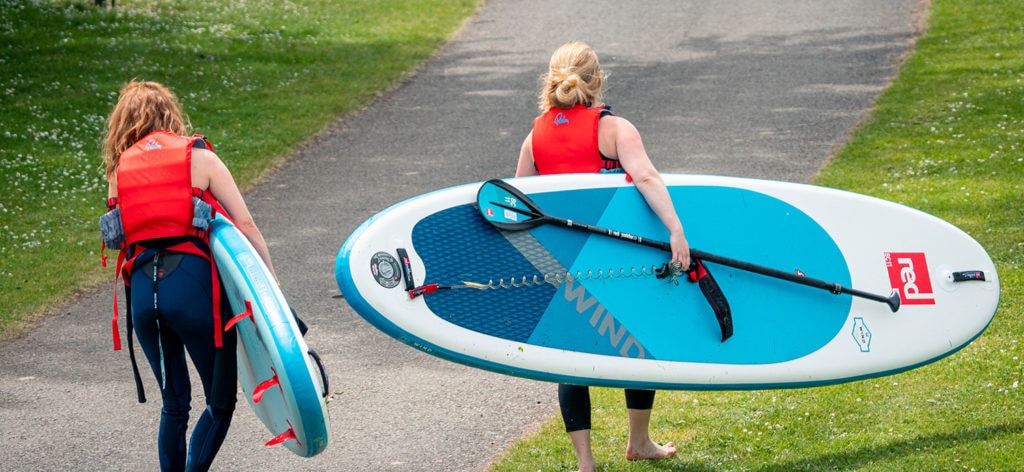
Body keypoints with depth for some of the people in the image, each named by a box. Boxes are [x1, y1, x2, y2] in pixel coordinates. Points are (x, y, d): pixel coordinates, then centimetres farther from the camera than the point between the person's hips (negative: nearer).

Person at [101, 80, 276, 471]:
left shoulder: (118, 171, 16)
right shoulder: (199, 158, 6)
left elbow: (120, 235, 7)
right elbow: (244, 225, -1)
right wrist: (271, 284, 0)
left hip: (141, 289, 4)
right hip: (192, 283, -4)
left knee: (174, 403, 18)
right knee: (220, 400, 7)